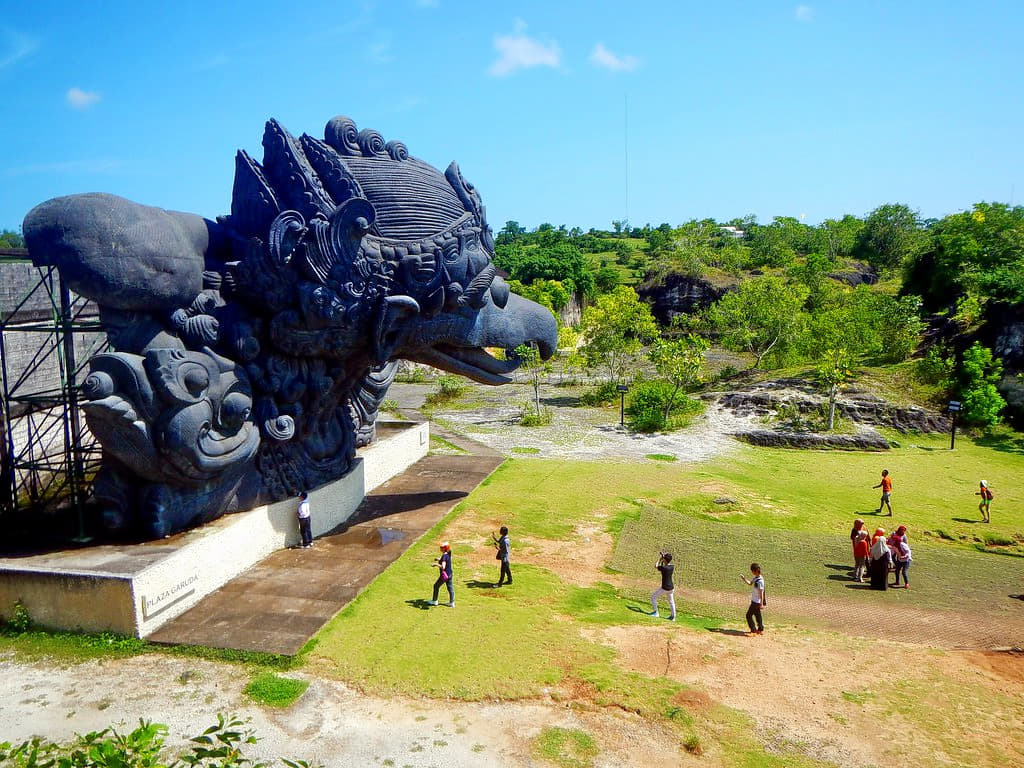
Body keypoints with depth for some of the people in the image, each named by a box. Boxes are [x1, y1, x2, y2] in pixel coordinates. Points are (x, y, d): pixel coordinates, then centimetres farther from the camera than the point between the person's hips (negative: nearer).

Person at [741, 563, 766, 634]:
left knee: (749, 615, -5)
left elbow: (761, 593, -22)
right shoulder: (755, 578, 3)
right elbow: (750, 583, 20)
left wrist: (761, 604, -19)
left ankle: (753, 631, 1)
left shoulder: (760, 581, -25)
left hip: (756, 602, -10)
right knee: (757, 615, 20)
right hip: (754, 601, 10)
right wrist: (744, 579, 2)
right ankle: (761, 630, 33)